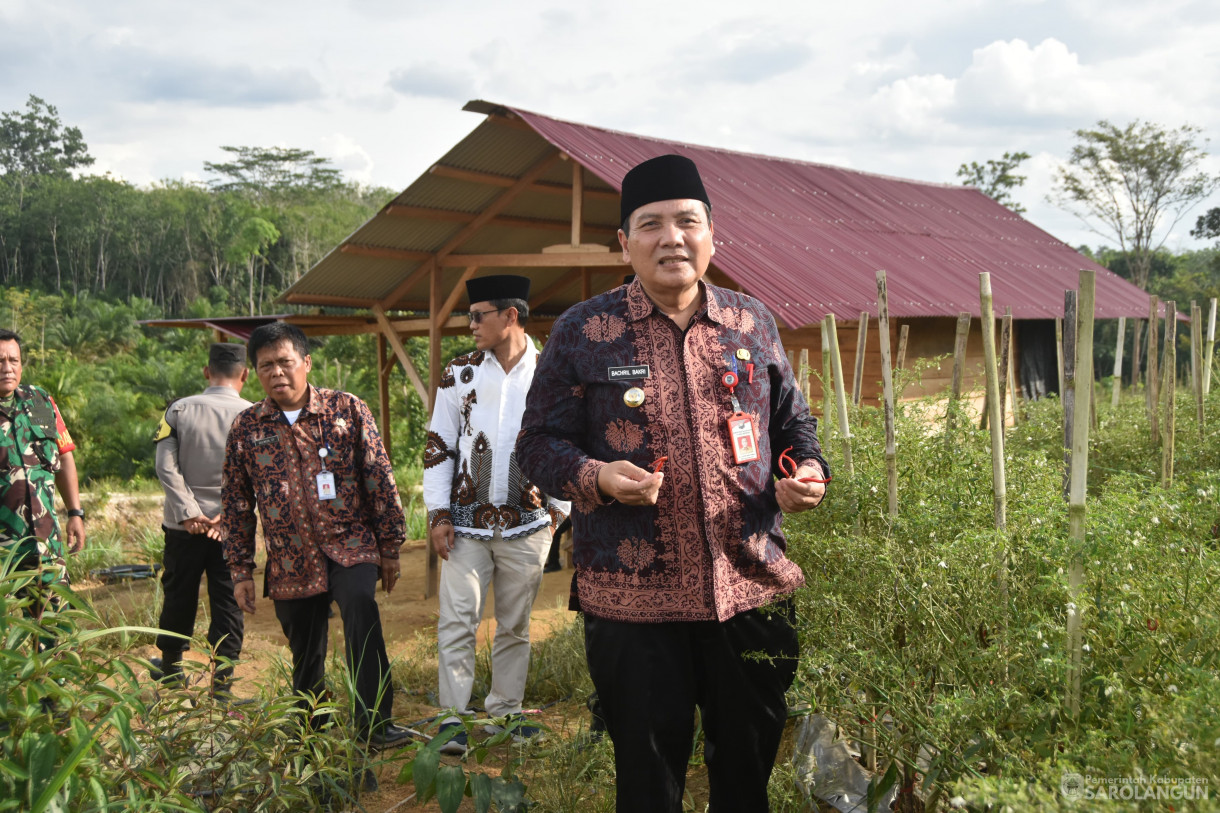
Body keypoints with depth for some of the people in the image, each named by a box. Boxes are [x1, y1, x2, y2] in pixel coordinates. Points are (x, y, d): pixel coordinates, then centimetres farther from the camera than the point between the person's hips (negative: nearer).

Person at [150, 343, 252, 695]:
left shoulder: (179, 410, -3)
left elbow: (166, 466, -9)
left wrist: (189, 513, -9)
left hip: (184, 523, 2)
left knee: (179, 596, 17)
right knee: (227, 602, 7)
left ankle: (171, 666, 34)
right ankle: (221, 678, 10)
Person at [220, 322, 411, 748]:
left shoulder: (347, 409, -2)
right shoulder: (245, 428, 4)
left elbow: (379, 479, 1)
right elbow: (236, 505, 10)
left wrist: (390, 547, 1)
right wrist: (241, 571, 8)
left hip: (350, 546, -3)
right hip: (290, 564, 3)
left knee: (360, 606, -30)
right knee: (305, 657, 11)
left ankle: (375, 723, -25)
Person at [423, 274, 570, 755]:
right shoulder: (459, 373, 3)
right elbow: (438, 447, 4)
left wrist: (560, 508, 2)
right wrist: (438, 514, -1)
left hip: (527, 525, 0)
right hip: (466, 522, 1)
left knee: (515, 626, 10)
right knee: (456, 621, -2)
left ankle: (505, 715, 23)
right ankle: (453, 721, 7)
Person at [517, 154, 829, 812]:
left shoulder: (752, 323, 8)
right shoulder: (583, 331, -1)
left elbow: (792, 420, 18)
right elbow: (539, 442, 1)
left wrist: (809, 472, -3)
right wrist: (596, 477, -18)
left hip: (753, 587, 3)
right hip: (631, 599, -3)